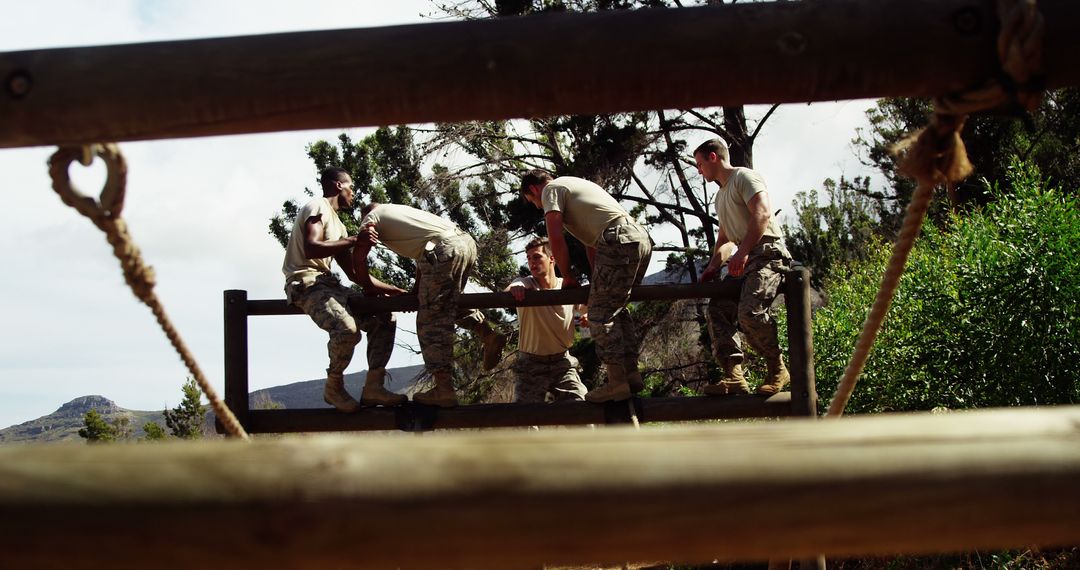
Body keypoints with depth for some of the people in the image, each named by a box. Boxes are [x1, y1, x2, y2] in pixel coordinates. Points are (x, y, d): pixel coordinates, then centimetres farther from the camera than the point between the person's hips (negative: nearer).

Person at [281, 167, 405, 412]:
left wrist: (394, 291, 18)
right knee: (347, 329, -33)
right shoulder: (318, 207, -4)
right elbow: (310, 249, -22)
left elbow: (354, 273, 24)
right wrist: (354, 240, -18)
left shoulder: (336, 224, 25)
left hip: (328, 284, 10)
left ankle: (373, 387, -2)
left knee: (384, 321, 5)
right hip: (306, 283, -10)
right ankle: (334, 387, -10)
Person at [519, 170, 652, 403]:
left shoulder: (551, 190, 6)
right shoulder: (575, 185, 34)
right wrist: (598, 280, 28)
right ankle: (631, 373, 15)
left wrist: (567, 276, 5)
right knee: (617, 309, 18)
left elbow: (556, 237, -5)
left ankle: (617, 381, -12)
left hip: (618, 240, -9)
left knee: (601, 314, -7)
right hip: (642, 238, 9)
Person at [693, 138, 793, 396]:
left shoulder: (744, 177, -2)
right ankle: (734, 376, -16)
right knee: (718, 309, -8)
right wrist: (713, 267, 16)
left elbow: (763, 213, -18)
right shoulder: (721, 195, 28)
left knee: (750, 311, -28)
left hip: (767, 252, -10)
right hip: (744, 259, 10)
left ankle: (777, 370, -10)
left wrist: (742, 252, -27)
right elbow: (723, 237, 34)